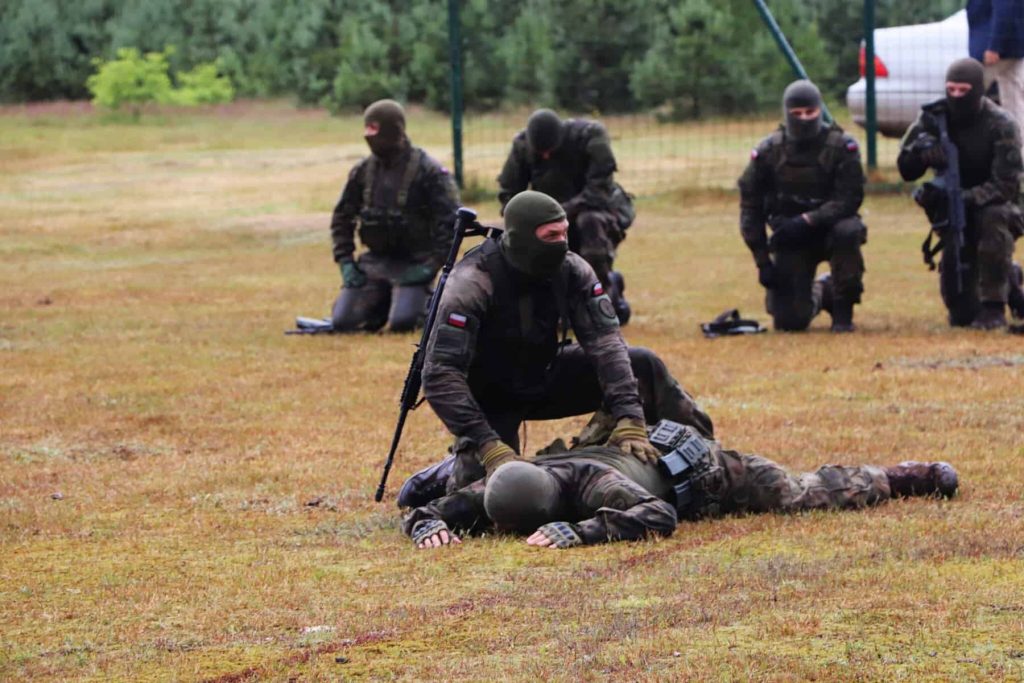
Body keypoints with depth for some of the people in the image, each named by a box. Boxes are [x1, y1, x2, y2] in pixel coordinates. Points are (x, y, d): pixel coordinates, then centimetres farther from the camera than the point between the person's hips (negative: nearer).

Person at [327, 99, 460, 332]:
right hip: (374, 260, 5)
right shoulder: (363, 171, 5)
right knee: (342, 322, -9)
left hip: (412, 263, -5)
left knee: (401, 323, -25)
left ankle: (429, 307, 9)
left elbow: (449, 221, -12)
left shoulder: (428, 171, -10)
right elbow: (342, 218, 14)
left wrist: (431, 265, -17)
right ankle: (383, 303, 19)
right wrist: (345, 262, 3)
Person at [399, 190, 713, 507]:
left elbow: (605, 344, -21)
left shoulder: (571, 270, -16)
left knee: (642, 367, -7)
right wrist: (488, 445, -43)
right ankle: (448, 477, 10)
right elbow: (440, 375, -34)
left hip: (542, 380, 5)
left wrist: (628, 419, -35)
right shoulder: (473, 285, -31)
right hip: (490, 397, -5)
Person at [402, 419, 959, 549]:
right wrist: (431, 525, -44)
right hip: (644, 448, 6)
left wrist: (578, 531, -66)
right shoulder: (506, 484, -28)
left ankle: (903, 477, 38)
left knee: (805, 495, 15)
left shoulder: (591, 485, -46)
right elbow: (428, 510, -20)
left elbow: (657, 517, -59)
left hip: (698, 471, -6)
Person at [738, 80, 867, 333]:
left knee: (847, 231, -38)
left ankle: (843, 311, -14)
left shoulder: (842, 147, -13)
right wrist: (762, 261, -5)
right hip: (790, 239, 1)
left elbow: (850, 199, -17)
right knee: (790, 321, -10)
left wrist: (807, 221, -29)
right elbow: (751, 207, -1)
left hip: (829, 227, -1)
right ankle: (819, 294, 30)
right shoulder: (768, 151, -6)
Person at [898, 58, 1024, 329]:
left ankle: (994, 307, -27)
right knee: (961, 314, -8)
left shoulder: (1001, 125, -17)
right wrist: (920, 149, -28)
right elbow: (906, 170, -5)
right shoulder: (935, 118, -6)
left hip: (996, 206, -3)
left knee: (993, 218, -41)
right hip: (955, 213, 3)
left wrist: (965, 198, -40)